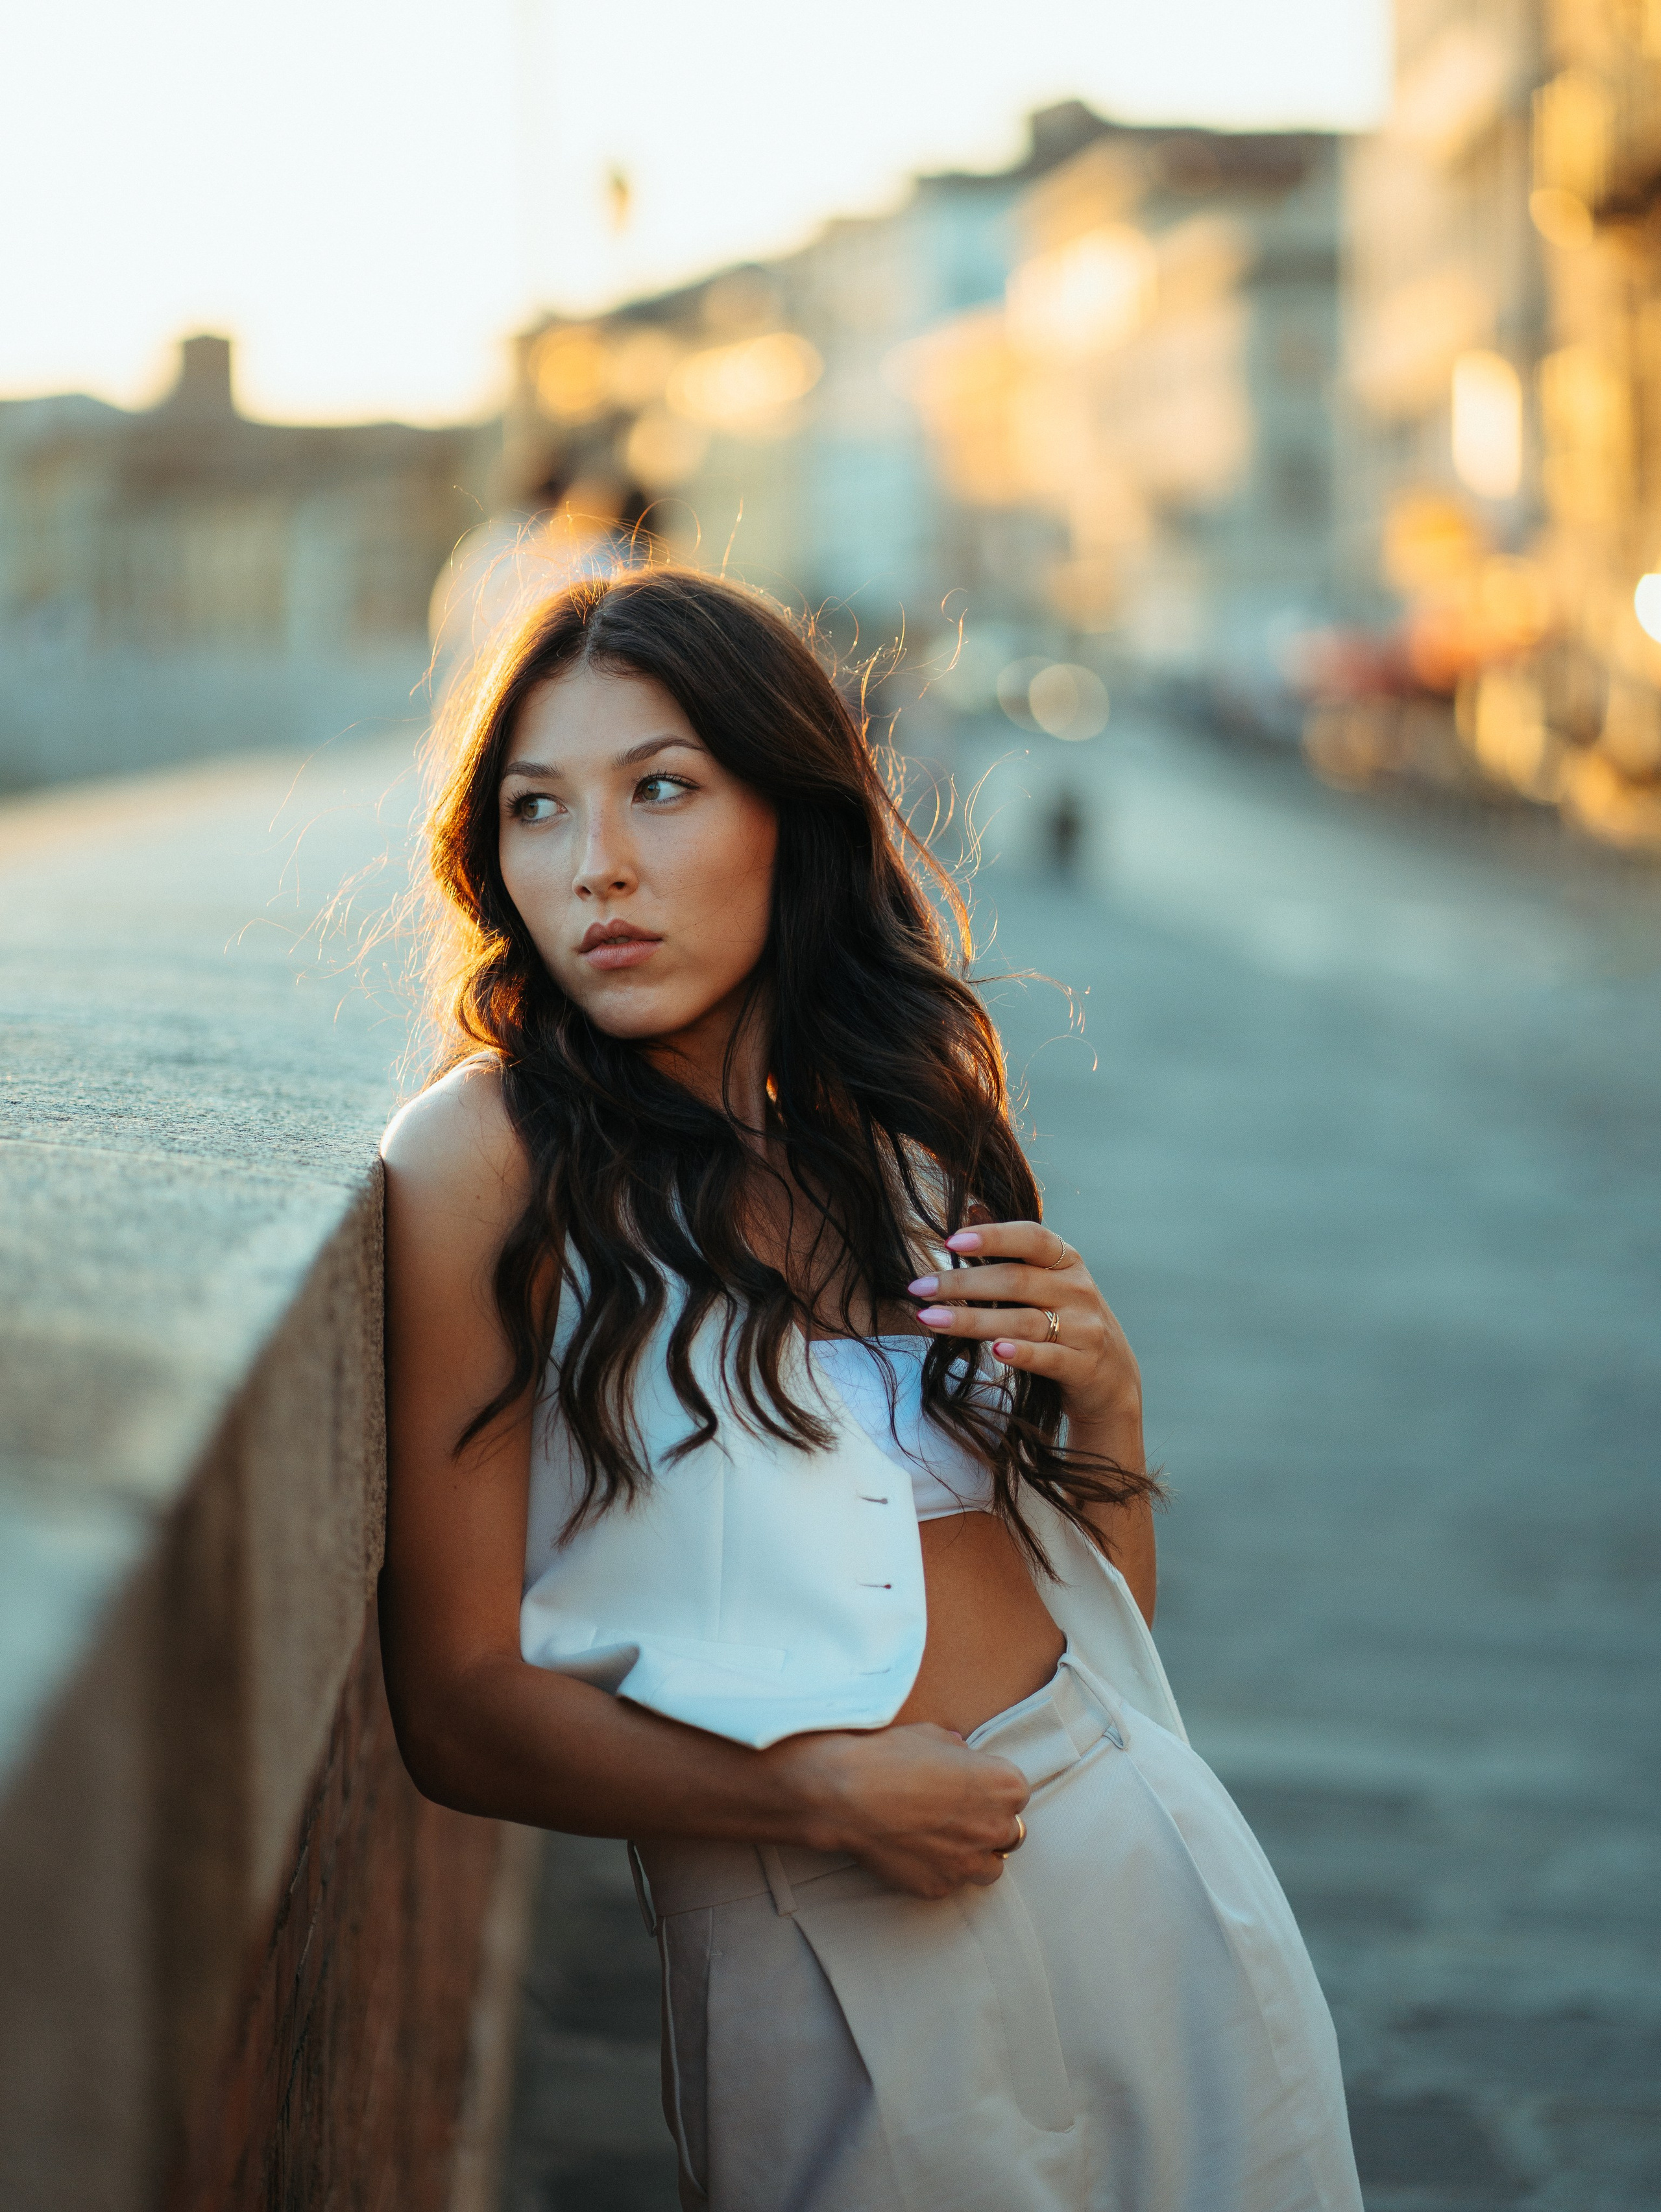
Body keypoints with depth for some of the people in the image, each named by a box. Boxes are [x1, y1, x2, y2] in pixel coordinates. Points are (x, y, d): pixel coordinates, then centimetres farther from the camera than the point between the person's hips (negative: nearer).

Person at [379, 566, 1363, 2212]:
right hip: (827, 1952, -4)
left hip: (1150, 1870, 5)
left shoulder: (907, 1118, 7)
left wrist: (1104, 1401, -6)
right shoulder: (485, 1156, -8)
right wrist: (819, 1794, -19)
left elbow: (1110, 1604, 12)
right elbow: (456, 1709, -10)